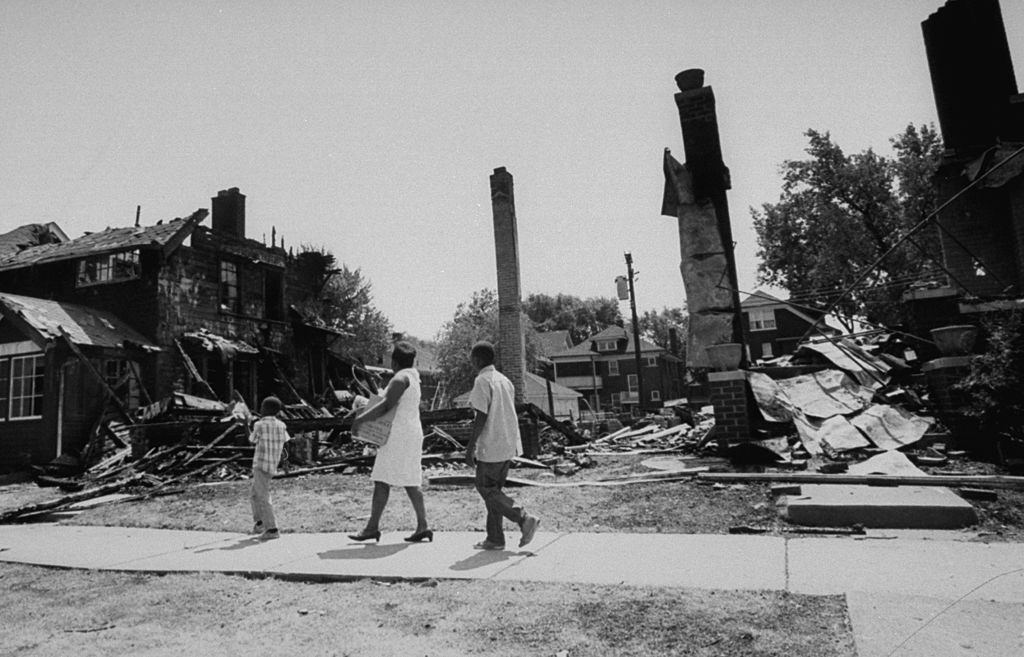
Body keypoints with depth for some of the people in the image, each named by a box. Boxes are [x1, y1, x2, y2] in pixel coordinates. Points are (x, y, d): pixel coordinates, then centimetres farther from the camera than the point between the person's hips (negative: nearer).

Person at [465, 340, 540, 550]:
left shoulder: (482, 381, -12)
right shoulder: (505, 380, 14)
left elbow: (481, 417, -18)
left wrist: (470, 448, -14)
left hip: (491, 448, -8)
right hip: (509, 446, 9)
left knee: (486, 489, 2)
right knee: (494, 490, 14)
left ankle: (524, 518, -7)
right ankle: (495, 539, 16)